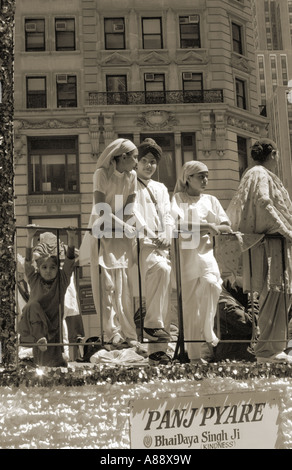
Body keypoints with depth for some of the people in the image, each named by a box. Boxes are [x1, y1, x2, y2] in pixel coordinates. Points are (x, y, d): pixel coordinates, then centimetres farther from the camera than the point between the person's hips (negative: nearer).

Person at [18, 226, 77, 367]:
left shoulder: (62, 280, 1)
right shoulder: (34, 280, 0)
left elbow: (70, 260, -9)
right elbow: (28, 261, -11)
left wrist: (71, 238, -19)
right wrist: (30, 238, -21)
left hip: (53, 326, 1)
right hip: (33, 325, -1)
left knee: (55, 363, -9)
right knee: (33, 305, -30)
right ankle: (40, 339, -30)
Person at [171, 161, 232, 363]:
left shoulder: (211, 200, 16)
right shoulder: (179, 198, 6)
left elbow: (227, 227, 11)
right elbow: (179, 224, -12)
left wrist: (214, 229, -9)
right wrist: (207, 226, -16)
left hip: (206, 252, 3)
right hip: (186, 253, -2)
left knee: (211, 282, -27)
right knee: (189, 303, -4)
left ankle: (208, 330, -12)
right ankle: (194, 353, 3)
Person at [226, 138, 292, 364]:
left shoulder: (252, 174, 23)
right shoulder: (260, 175, -7)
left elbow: (233, 210, 24)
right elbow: (264, 203, -22)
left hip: (271, 242, 10)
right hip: (269, 241, -10)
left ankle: (270, 346, 15)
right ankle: (268, 349, -13)